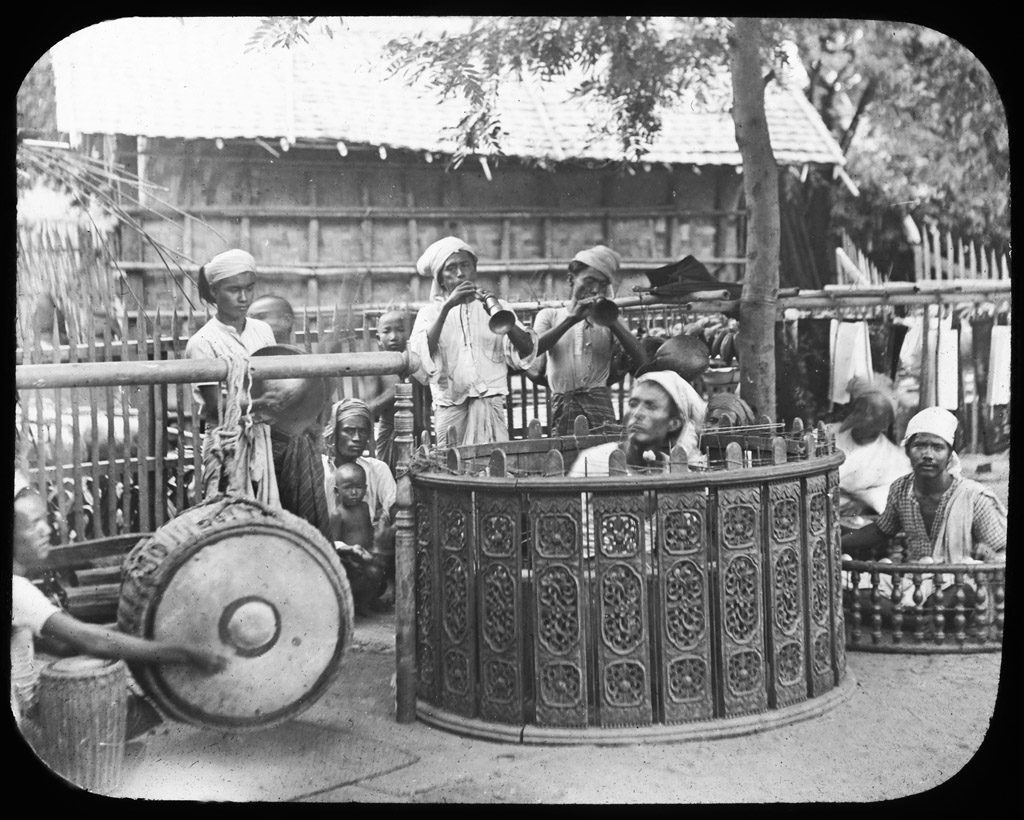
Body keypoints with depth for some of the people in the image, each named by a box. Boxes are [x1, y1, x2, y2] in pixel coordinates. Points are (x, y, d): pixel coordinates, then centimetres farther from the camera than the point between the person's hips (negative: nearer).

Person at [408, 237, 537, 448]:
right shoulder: (430, 313, 13)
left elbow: (526, 350, 3)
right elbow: (421, 354, -7)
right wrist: (447, 307, -12)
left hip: (490, 402, 0)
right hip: (450, 405, 0)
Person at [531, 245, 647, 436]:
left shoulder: (607, 318, 16)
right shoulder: (550, 315, 14)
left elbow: (641, 361, 2)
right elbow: (531, 350, -7)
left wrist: (613, 323, -8)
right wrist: (571, 320, -12)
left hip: (599, 403, 0)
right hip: (562, 405, 0)